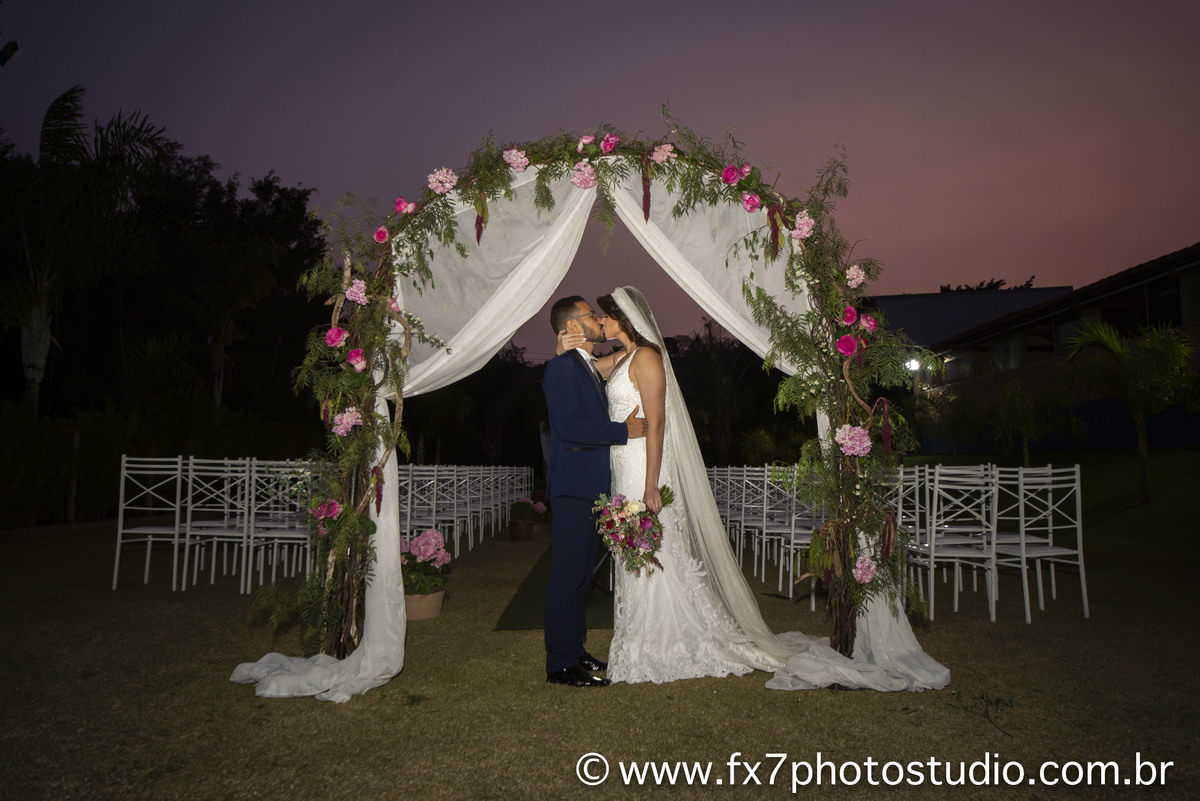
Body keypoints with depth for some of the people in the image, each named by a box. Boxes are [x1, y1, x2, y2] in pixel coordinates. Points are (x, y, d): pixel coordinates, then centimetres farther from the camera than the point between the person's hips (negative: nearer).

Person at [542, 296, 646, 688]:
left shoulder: (588, 368, 20)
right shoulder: (562, 366, -11)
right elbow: (568, 427, -21)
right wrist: (623, 430, -16)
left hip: (590, 487, 10)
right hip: (573, 486, -10)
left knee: (580, 572, 15)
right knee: (567, 573, -4)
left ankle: (575, 651, 25)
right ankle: (561, 663, 4)